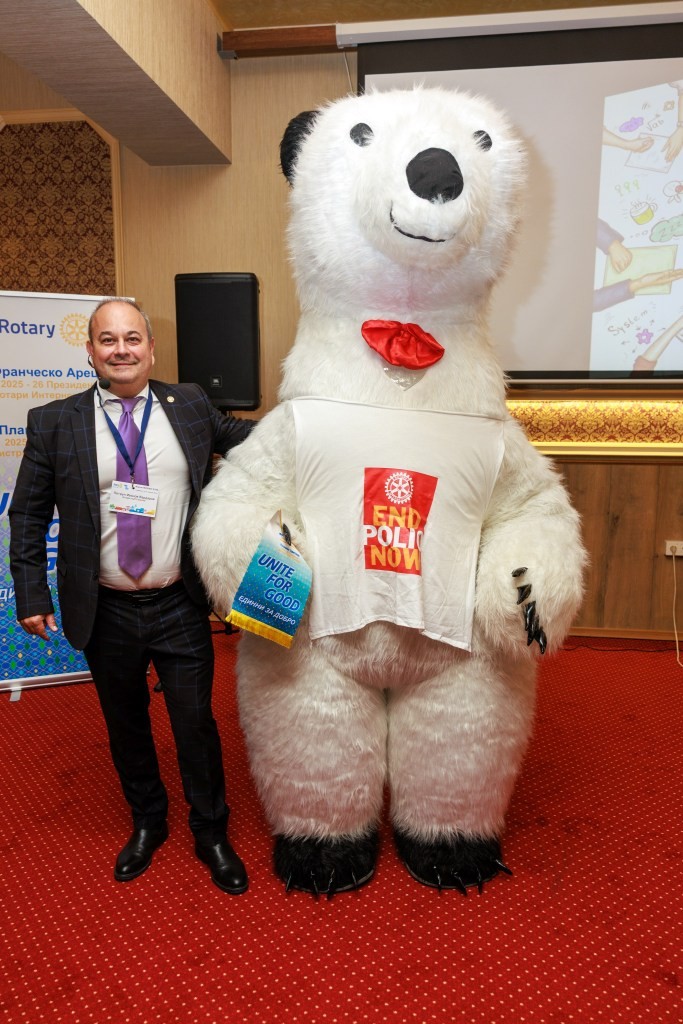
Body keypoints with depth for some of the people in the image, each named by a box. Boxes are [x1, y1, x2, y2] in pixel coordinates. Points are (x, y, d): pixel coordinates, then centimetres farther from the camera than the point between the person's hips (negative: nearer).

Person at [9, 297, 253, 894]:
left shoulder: (190, 405, 1)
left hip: (180, 607, 0)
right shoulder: (55, 423, -1)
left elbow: (245, 437, 13)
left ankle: (212, 834, 34)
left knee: (196, 725, 9)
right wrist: (31, 593, -1)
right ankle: (147, 823, 45)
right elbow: (29, 514, 3)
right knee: (125, 726, 19)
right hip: (106, 614, 1)